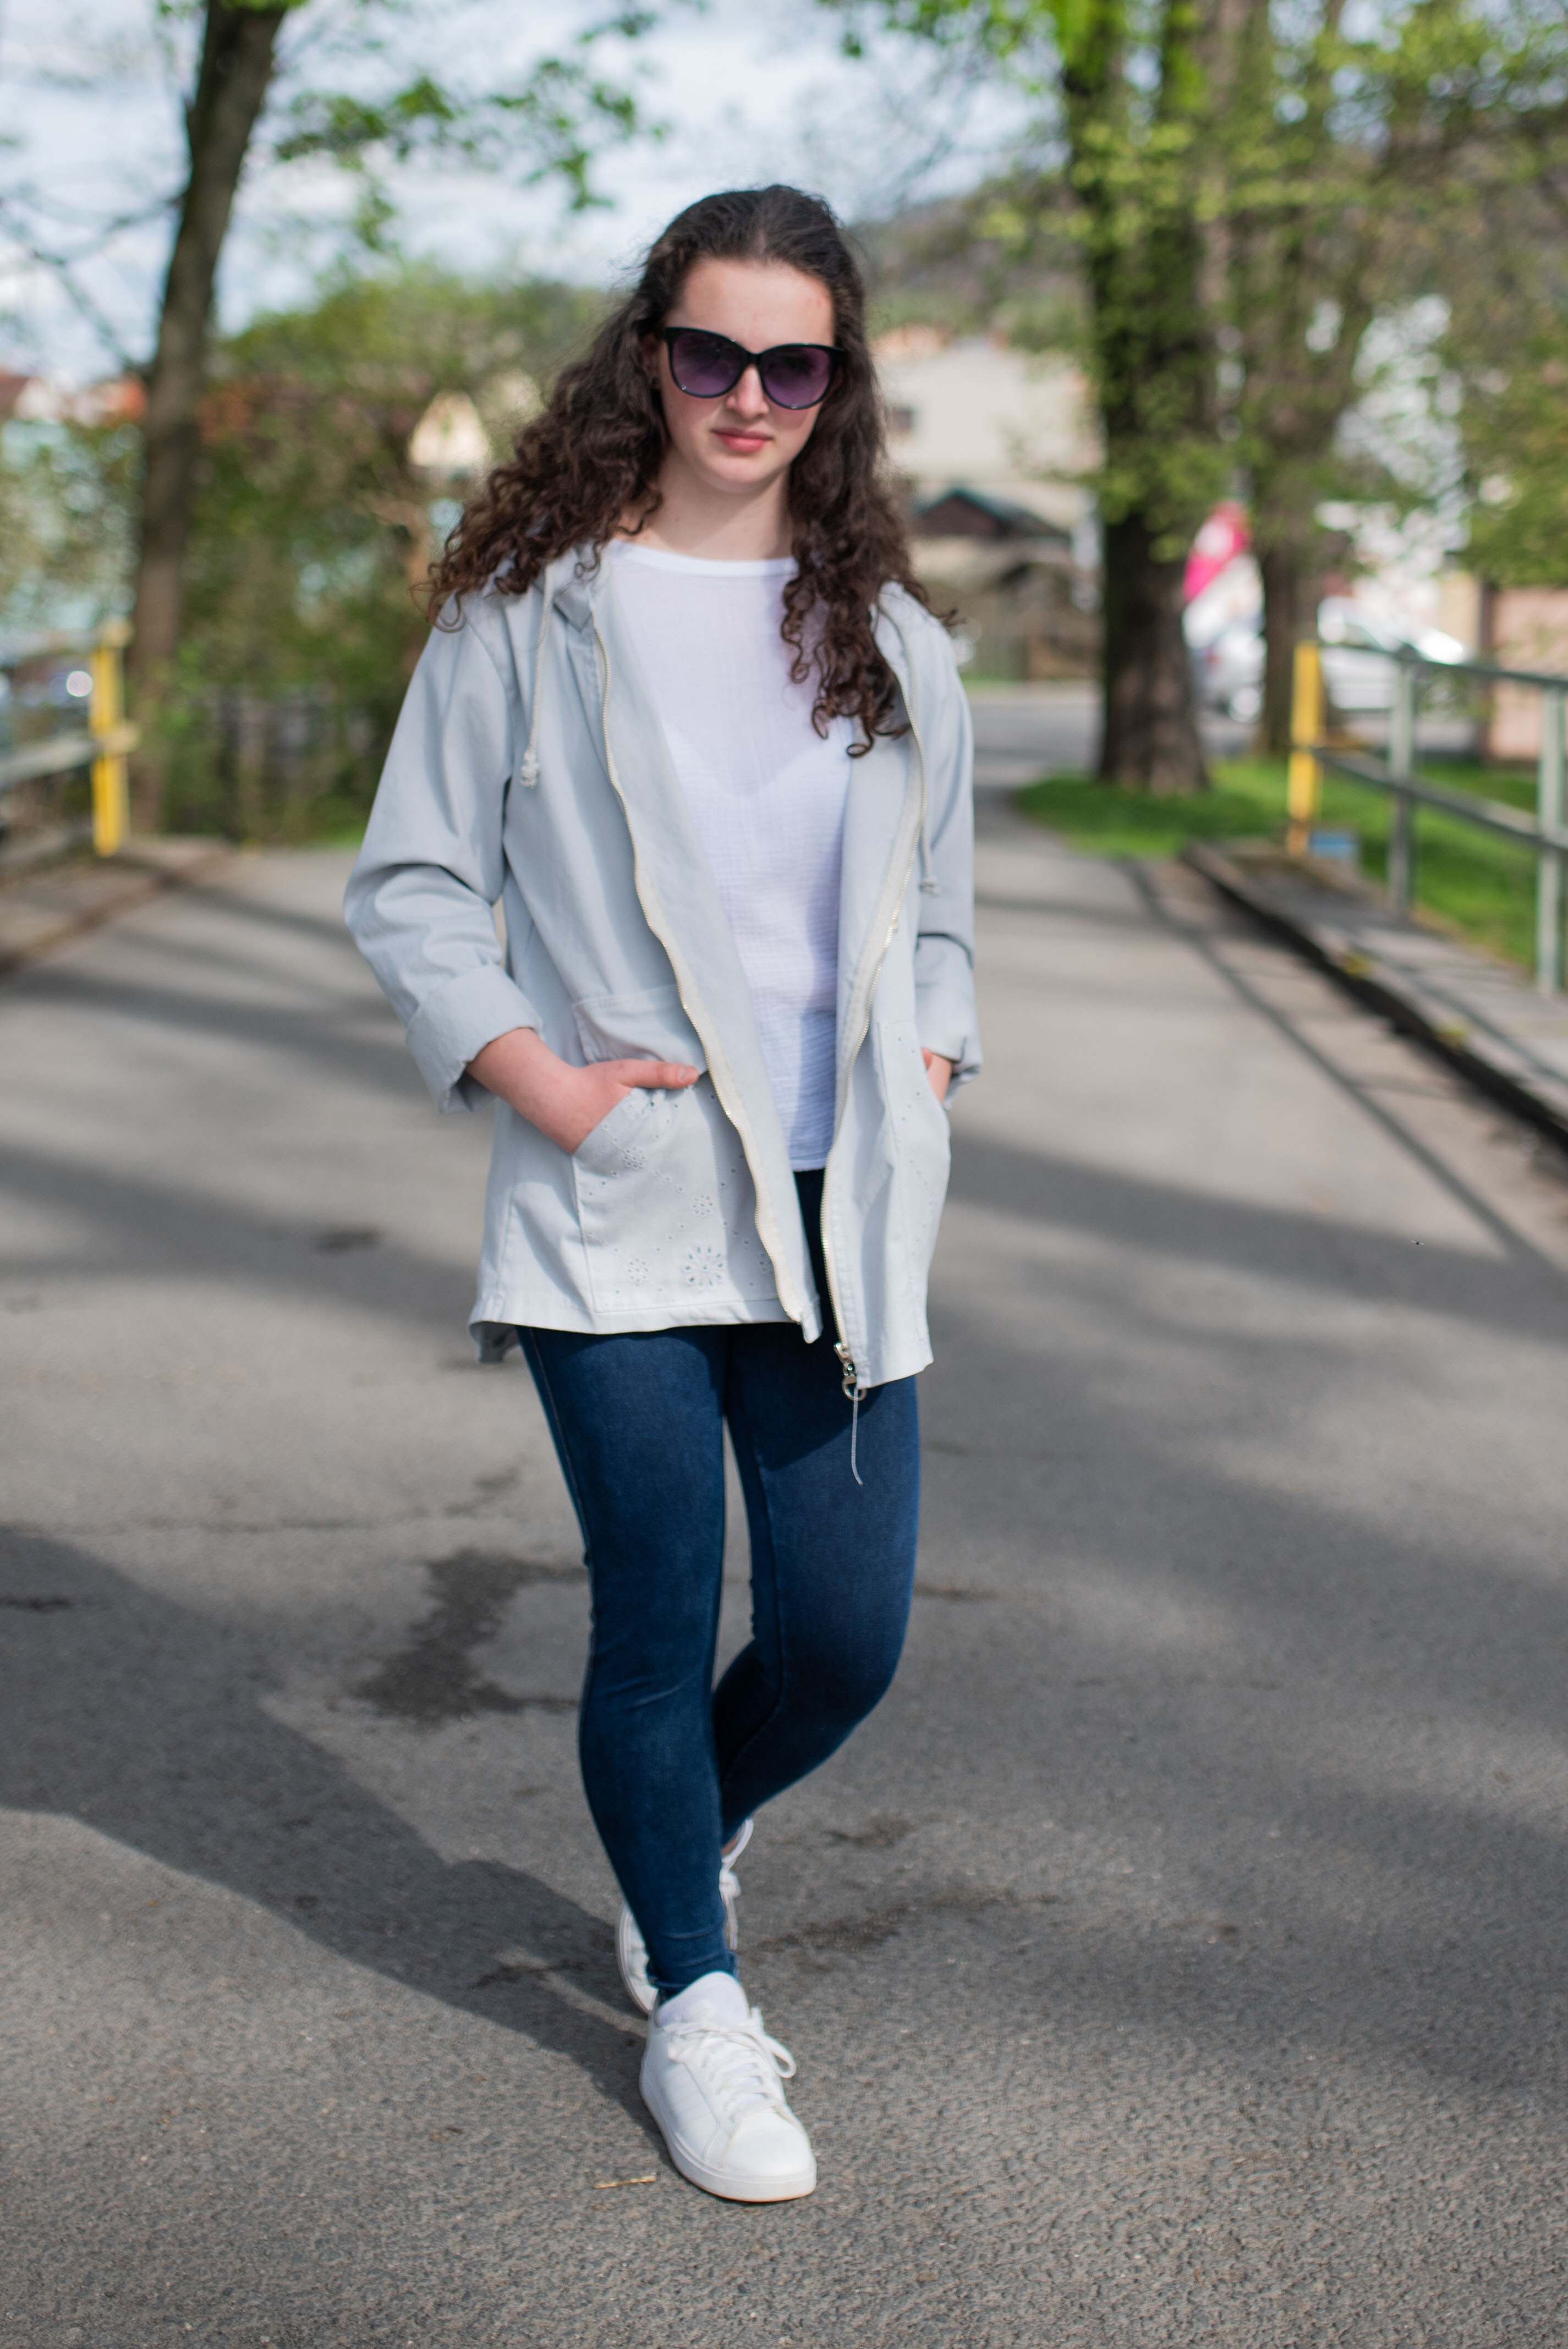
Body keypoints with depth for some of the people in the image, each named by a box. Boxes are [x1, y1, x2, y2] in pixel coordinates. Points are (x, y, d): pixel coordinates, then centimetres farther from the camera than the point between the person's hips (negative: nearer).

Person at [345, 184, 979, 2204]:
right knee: (657, 1626, 2)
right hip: (617, 1208, -3)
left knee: (843, 1640, 3)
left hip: (838, 1219, 3)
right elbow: (408, 884, 4)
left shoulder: (892, 643, 13)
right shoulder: (528, 609, 2)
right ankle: (693, 2001, 24)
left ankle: (697, 1831, 37)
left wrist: (922, 1073, 4)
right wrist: (520, 1065, -10)